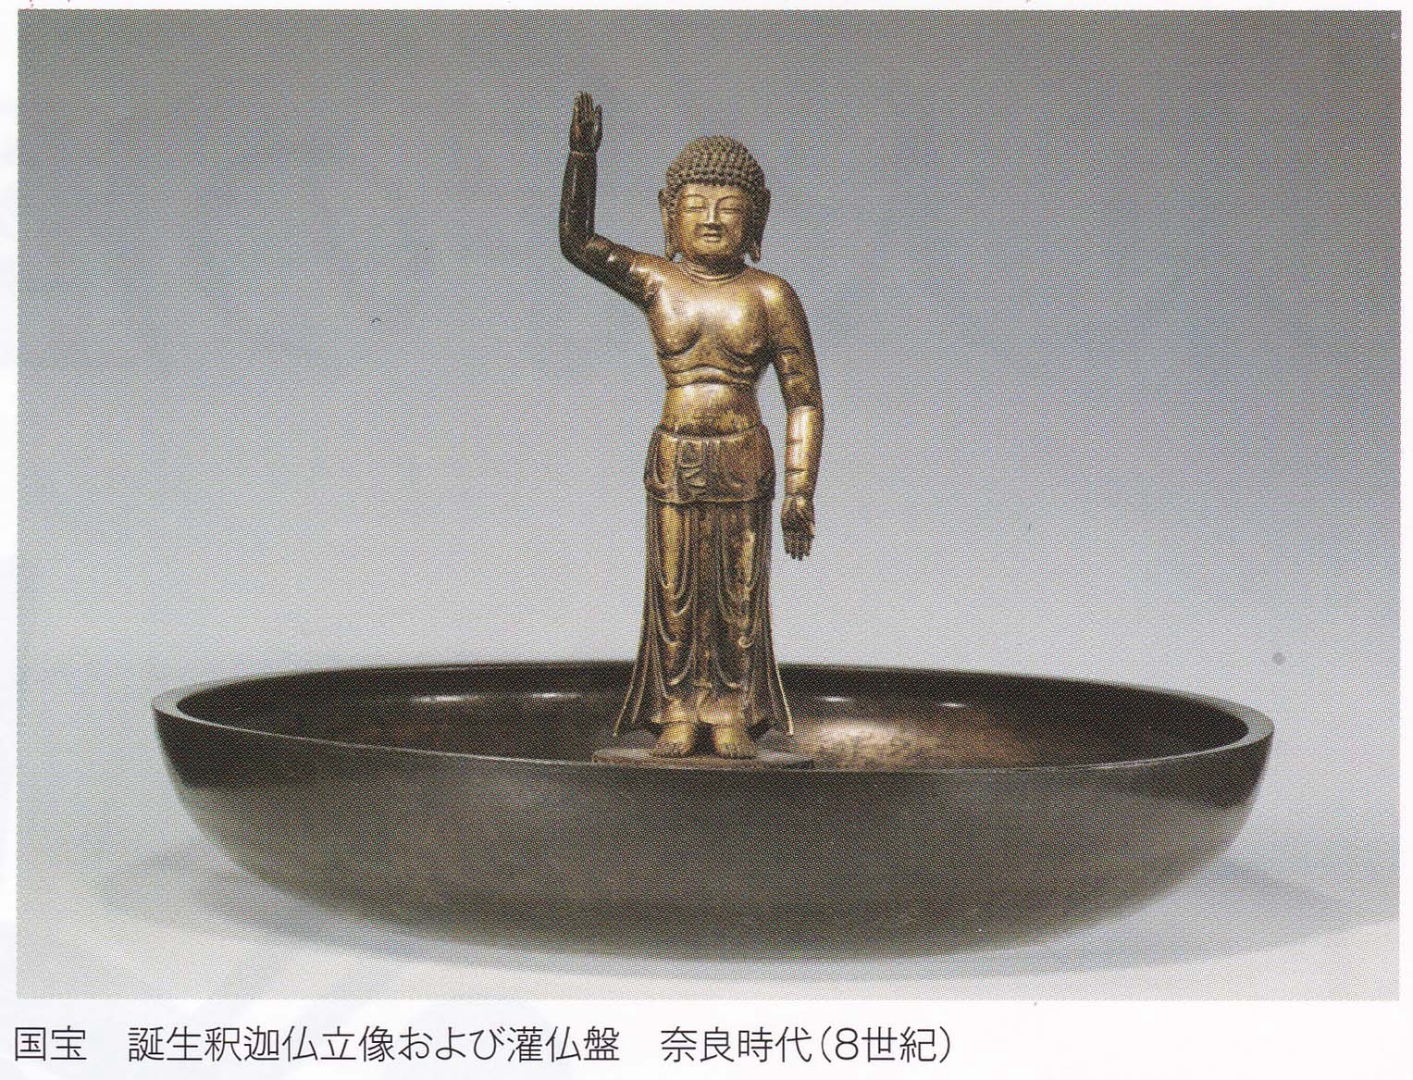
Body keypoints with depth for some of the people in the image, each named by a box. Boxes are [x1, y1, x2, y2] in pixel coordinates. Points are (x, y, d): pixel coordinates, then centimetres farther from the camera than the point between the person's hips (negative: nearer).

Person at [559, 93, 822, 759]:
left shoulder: (769, 297, -1)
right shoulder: (655, 283, 3)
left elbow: (804, 401, 1)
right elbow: (577, 240, -6)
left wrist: (800, 492, -5)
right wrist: (582, 156, -16)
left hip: (743, 461, -1)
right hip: (673, 459, 1)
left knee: (740, 592, 5)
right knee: (674, 592, 5)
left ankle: (733, 715, 15)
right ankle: (678, 716, 15)